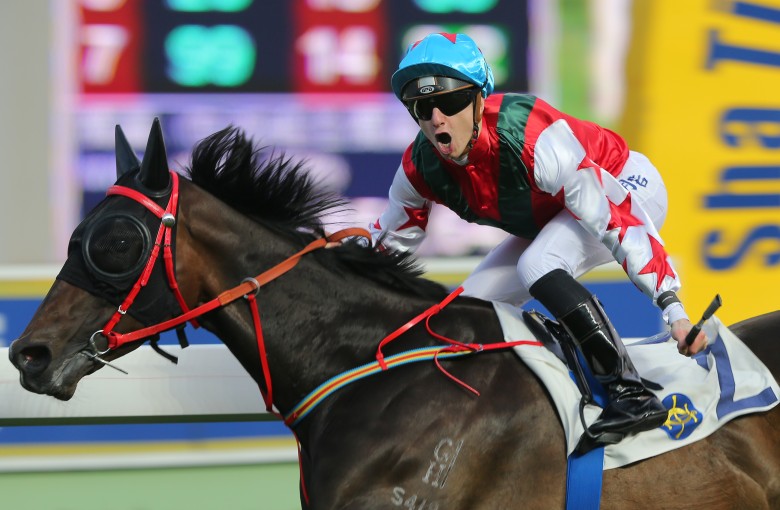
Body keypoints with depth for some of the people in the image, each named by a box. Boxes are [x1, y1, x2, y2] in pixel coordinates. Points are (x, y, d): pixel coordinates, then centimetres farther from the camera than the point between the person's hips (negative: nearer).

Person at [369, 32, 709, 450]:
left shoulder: (534, 139, -38)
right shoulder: (420, 168, -18)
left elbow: (617, 218, -37)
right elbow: (386, 242, 3)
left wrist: (674, 309, -41)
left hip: (625, 188, -8)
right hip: (550, 217, 8)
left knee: (538, 266, -34)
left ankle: (631, 395, -34)